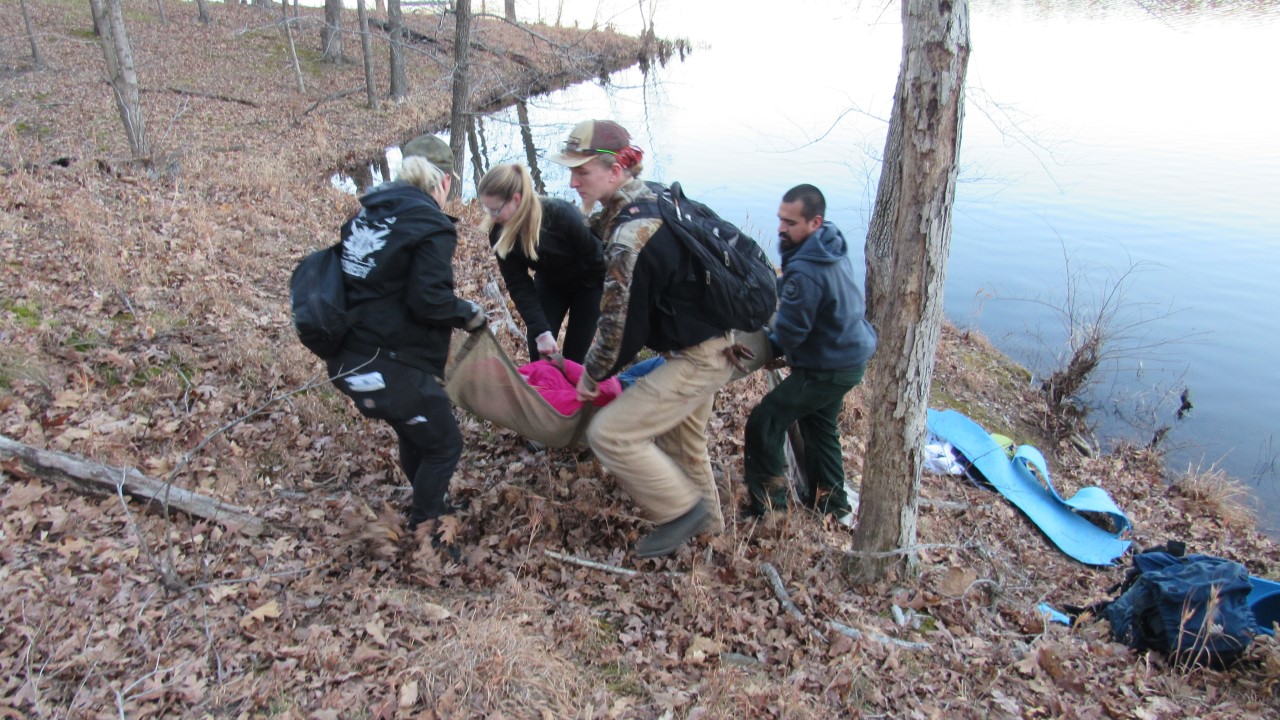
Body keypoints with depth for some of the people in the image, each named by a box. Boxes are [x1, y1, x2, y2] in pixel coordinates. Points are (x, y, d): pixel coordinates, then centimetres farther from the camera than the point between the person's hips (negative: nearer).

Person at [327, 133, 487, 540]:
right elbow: (429, 300, -21)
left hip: (349, 360, 9)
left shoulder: (369, 211, 11)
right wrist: (468, 314, -3)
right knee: (443, 445, 11)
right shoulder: (432, 225, -13)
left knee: (415, 436, 27)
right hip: (391, 366, -9)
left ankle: (429, 509, 46)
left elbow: (357, 280, 15)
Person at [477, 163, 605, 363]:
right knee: (538, 355, -3)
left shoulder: (562, 215, -35)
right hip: (549, 284, 4)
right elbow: (519, 286, -20)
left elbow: (594, 257, -22)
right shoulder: (500, 232, -22)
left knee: (573, 358, -4)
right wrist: (541, 331, -31)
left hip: (587, 283, -4)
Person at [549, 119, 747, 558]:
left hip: (696, 360, -10)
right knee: (681, 438, 26)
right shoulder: (649, 202, 2)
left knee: (609, 433, -8)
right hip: (709, 344, 10)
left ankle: (683, 509, 7)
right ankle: (706, 518, 46)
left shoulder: (631, 236, -28)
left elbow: (621, 324, -20)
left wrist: (593, 376, -5)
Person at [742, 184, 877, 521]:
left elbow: (789, 333, -24)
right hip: (851, 353, 10)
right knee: (819, 424, 25)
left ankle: (766, 505, 8)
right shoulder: (833, 247, -1)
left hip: (827, 368, -10)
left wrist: (767, 341, -3)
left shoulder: (806, 271, -31)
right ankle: (832, 503, 39)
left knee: (764, 423, -5)